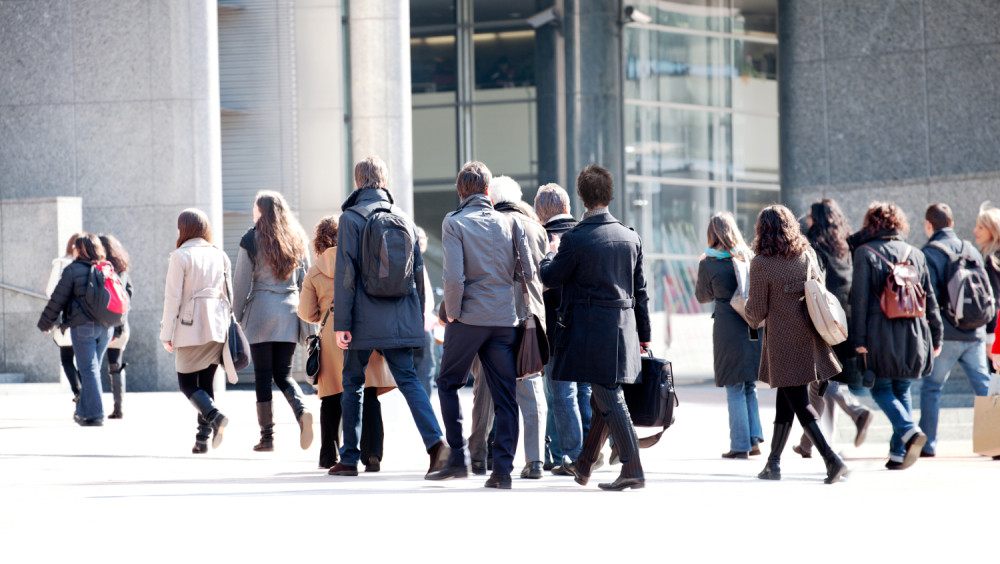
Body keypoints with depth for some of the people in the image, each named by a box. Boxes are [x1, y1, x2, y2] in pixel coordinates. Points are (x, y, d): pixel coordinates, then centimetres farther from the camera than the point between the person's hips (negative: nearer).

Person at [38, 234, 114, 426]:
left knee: (89, 370, -4)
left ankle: (95, 415, -9)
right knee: (92, 369, 15)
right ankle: (83, 411, 21)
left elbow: (57, 300, -5)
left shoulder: (73, 270, -5)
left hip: (83, 325, -6)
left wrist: (46, 323, 7)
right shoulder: (107, 270, 12)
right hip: (105, 327, 6)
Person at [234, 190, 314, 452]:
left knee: (263, 375, 1)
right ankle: (302, 411, -17)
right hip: (290, 312, 4)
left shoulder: (252, 239, -3)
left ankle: (267, 436, 0)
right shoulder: (297, 240, 9)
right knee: (283, 374, 11)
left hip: (261, 311, -4)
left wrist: (237, 316, 4)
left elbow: (241, 283, -4)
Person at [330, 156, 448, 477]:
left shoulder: (351, 219, -5)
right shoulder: (403, 220, 9)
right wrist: (418, 319, 18)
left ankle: (349, 459, 14)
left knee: (352, 384, 9)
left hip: (365, 318, -4)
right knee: (408, 379, 2)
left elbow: (345, 274, -10)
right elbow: (419, 273, 11)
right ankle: (435, 443, -19)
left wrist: (341, 323, -10)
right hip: (401, 318, 4)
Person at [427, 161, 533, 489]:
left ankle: (458, 459, 9)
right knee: (505, 396, 6)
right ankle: (502, 470, 0)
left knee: (448, 384, 15)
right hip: (505, 320, 2)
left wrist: (452, 313, -2)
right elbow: (528, 272, 3)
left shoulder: (454, 222, -5)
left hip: (469, 318, -2)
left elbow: (454, 277, -15)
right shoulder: (510, 222, 4)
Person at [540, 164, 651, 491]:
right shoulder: (631, 238, 5)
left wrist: (551, 253, 18)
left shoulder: (574, 239, -13)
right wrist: (644, 335, 17)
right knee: (603, 399, 16)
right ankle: (584, 465, 30)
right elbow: (640, 291, 10)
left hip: (591, 330, -6)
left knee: (610, 400, -5)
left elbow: (550, 278, -3)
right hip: (624, 328, 6)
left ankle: (633, 470, -9)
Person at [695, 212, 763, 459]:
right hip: (754, 327, 4)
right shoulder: (750, 257, 4)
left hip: (728, 328, -4)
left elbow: (702, 296, 10)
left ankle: (740, 445, 1)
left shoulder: (709, 263, -6)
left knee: (735, 390, 1)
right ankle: (754, 439, 11)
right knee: (749, 387, 14)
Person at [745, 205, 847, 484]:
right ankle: (773, 462, 22)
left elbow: (757, 311, -8)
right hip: (808, 336, 6)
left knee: (798, 401, -2)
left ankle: (831, 458, -15)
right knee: (786, 398, 16)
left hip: (783, 341, -6)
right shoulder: (807, 254, 4)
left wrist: (749, 312, 15)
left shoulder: (761, 263, -11)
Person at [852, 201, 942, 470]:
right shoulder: (915, 254, 10)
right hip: (913, 334, 4)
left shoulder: (865, 252, -3)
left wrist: (859, 338, -7)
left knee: (880, 388, 7)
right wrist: (936, 337, 17)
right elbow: (930, 299, 12)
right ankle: (898, 452, 10)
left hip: (881, 335, -4)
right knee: (902, 390, 14)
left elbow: (860, 298, -8)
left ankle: (909, 431, -17)